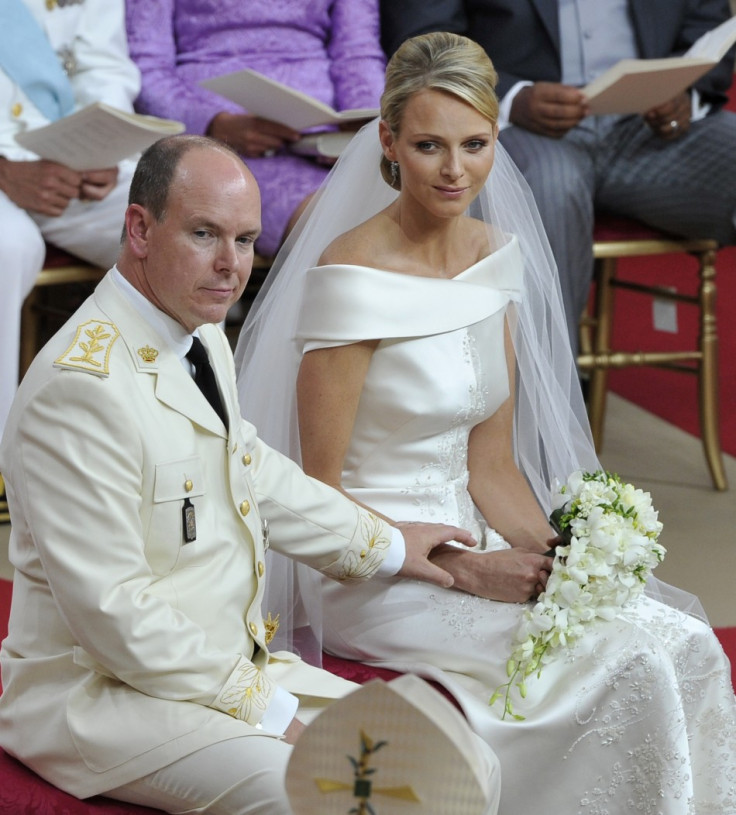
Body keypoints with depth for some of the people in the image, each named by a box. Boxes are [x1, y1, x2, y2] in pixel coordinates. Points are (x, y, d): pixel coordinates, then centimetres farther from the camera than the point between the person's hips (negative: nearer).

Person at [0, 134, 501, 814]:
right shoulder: (82, 385, -22)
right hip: (101, 694, -9)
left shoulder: (202, 336, 8)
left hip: (236, 666, 9)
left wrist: (383, 546, 31)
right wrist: (262, 707, -18)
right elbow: (111, 610, -23)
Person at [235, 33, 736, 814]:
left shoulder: (498, 254, 6)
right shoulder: (351, 275, -15)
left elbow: (491, 465, 9)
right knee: (626, 660, -23)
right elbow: (321, 491, -13)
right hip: (372, 568, -6)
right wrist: (464, 570, -18)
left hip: (470, 538, 7)